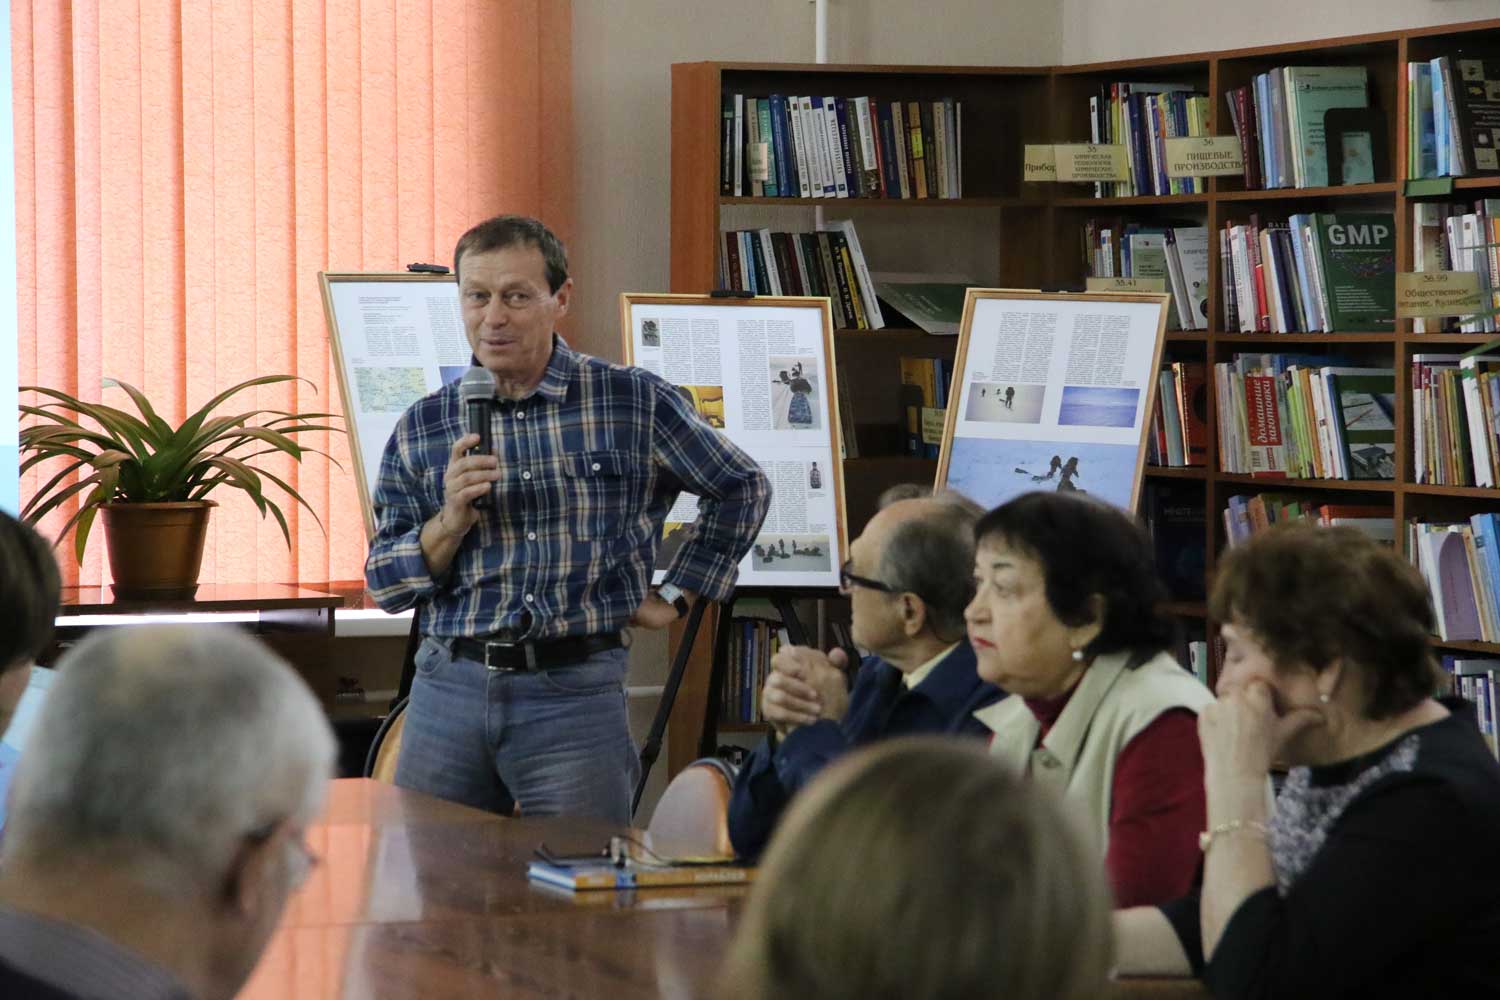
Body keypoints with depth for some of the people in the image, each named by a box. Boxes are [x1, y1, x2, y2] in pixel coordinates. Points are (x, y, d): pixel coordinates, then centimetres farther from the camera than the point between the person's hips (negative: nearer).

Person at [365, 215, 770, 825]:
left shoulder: (634, 404, 2)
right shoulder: (422, 428, 7)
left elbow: (742, 490, 15)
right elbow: (385, 586, 7)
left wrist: (674, 598, 10)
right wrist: (451, 521, -10)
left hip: (576, 695, -2)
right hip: (450, 686, 2)